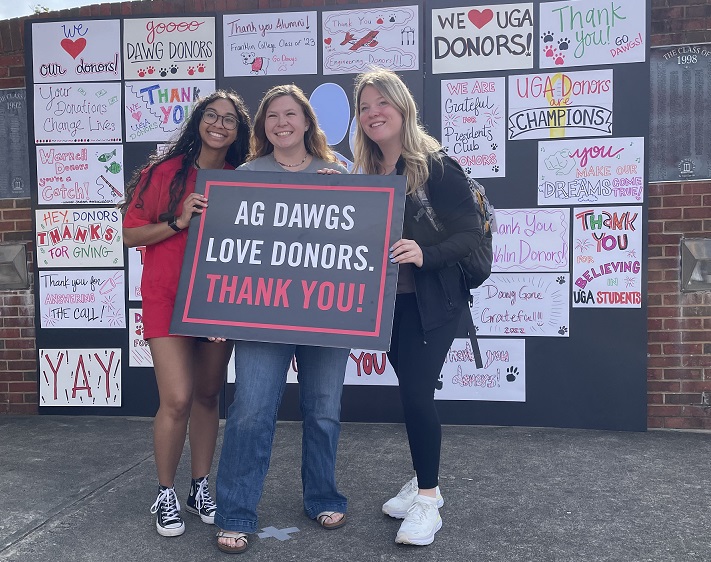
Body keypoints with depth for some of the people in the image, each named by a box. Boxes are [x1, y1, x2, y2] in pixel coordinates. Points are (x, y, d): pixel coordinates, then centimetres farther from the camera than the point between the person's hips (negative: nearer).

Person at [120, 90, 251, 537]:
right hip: (168, 296, -3)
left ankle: (201, 488, 28)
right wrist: (179, 222, -16)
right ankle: (165, 495, 15)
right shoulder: (165, 171, -4)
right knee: (177, 400, -8)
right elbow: (131, 234, -3)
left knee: (208, 395, 11)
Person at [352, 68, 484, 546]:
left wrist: (425, 254, -31)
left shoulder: (437, 166, -12)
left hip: (432, 301, -6)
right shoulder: (366, 172, 8)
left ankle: (428, 502, 10)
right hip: (387, 301, 6)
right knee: (411, 392, 15)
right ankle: (425, 482, 32)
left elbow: (472, 233, -16)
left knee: (416, 393, -8)